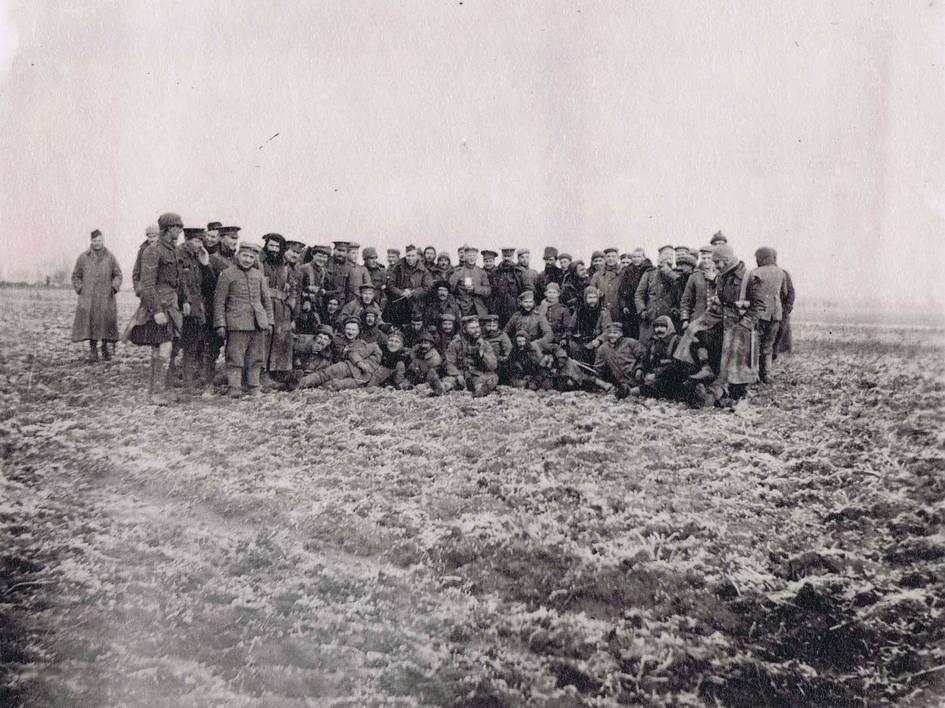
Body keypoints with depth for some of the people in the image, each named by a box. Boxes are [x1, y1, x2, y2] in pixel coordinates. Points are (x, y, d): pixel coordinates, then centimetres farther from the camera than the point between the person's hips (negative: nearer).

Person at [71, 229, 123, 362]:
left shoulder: (110, 257, 8)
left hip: (106, 297, 0)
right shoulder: (83, 257, 8)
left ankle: (106, 346, 16)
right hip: (88, 298, 0)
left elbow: (118, 275, 12)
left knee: (107, 321, -4)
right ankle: (93, 350, -1)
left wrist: (114, 287, -5)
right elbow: (76, 276, 15)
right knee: (90, 322, -7)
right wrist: (80, 290, 2)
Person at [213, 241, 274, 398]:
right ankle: (234, 389, -4)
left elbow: (266, 300, 19)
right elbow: (219, 301, -1)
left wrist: (269, 322, 14)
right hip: (237, 323, -5)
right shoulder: (227, 274, 0)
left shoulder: (259, 275, 14)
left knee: (256, 358, 7)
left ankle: (254, 389, 15)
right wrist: (220, 325, -7)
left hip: (258, 323, 5)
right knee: (235, 358, -6)